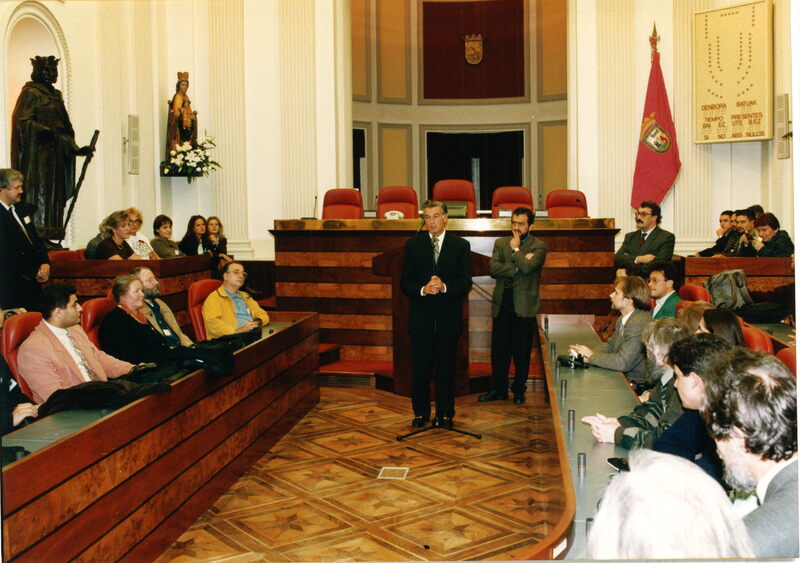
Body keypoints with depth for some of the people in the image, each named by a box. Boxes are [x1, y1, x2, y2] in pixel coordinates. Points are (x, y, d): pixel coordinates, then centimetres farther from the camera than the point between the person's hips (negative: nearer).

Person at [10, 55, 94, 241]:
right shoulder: (31, 93, -5)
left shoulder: (56, 95, 18)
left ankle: (51, 236, 8)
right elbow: (22, 121, -15)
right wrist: (49, 131, -28)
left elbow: (64, 126, 19)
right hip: (37, 153, -8)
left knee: (55, 194, 5)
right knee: (40, 193, -10)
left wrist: (76, 149, 10)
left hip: (55, 154, 8)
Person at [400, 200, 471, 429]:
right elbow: (405, 282, 1)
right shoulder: (412, 245, 6)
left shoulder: (460, 246, 3)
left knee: (446, 367, 7)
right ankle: (420, 413, 20)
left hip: (448, 317, -1)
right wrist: (423, 290, -18)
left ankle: (445, 414, 19)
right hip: (421, 317, 1)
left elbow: (466, 282, -3)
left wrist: (444, 286, -20)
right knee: (420, 368, 6)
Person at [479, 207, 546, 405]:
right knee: (499, 350, 8)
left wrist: (515, 249, -5)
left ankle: (519, 390, 21)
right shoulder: (501, 243, 10)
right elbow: (493, 269, -5)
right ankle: (498, 389, 20)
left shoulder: (538, 246, 0)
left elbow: (527, 267, -19)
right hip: (502, 304, 3)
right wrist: (518, 264, -14)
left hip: (524, 306, -3)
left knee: (522, 352, 6)